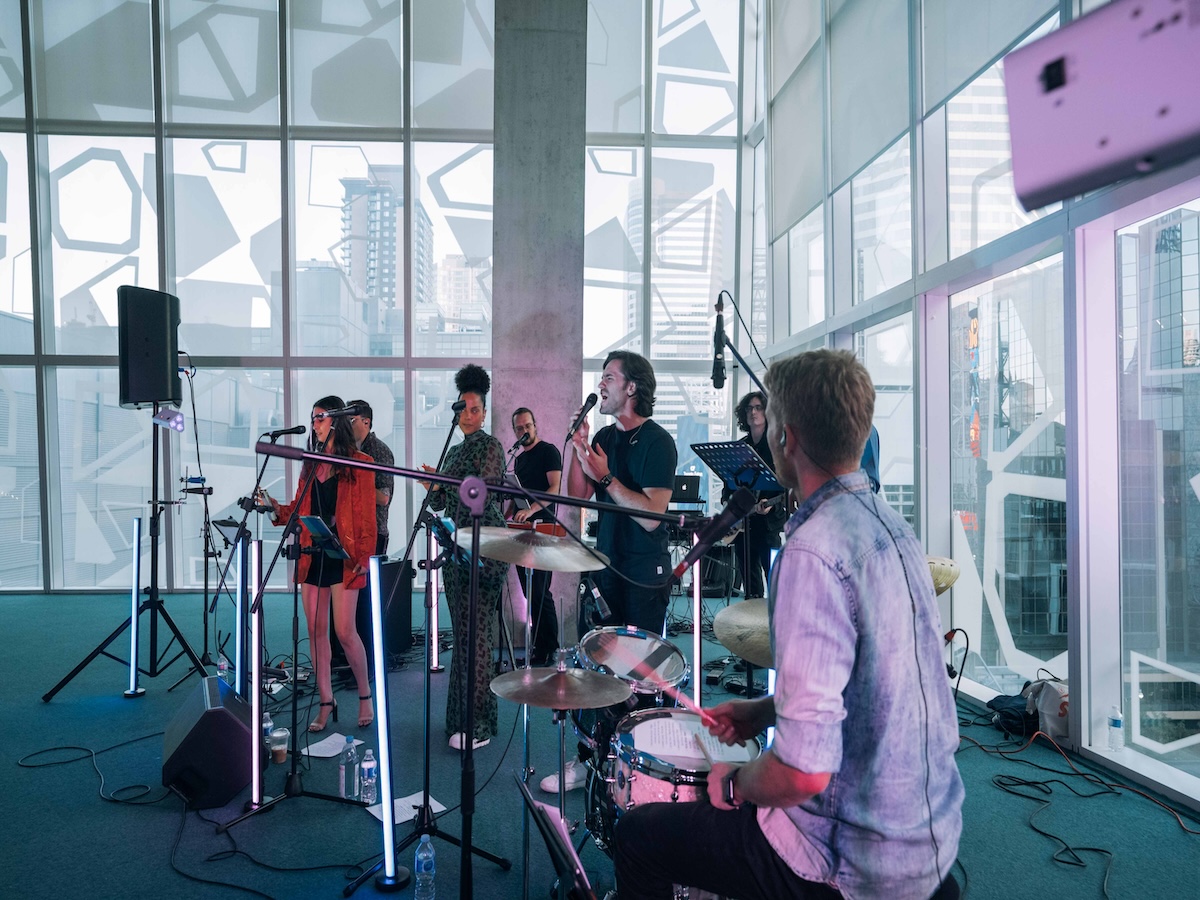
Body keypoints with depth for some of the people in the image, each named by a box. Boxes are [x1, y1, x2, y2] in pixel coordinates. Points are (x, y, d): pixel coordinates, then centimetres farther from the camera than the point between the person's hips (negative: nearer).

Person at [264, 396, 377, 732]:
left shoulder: (359, 464, -3)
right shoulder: (310, 464, 14)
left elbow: (367, 515, -7)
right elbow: (299, 510, 15)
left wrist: (364, 555, -13)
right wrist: (276, 507, -4)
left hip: (343, 556, -6)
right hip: (312, 554, 6)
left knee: (344, 632, -6)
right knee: (316, 631, 8)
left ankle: (365, 695, 15)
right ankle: (326, 702, 19)